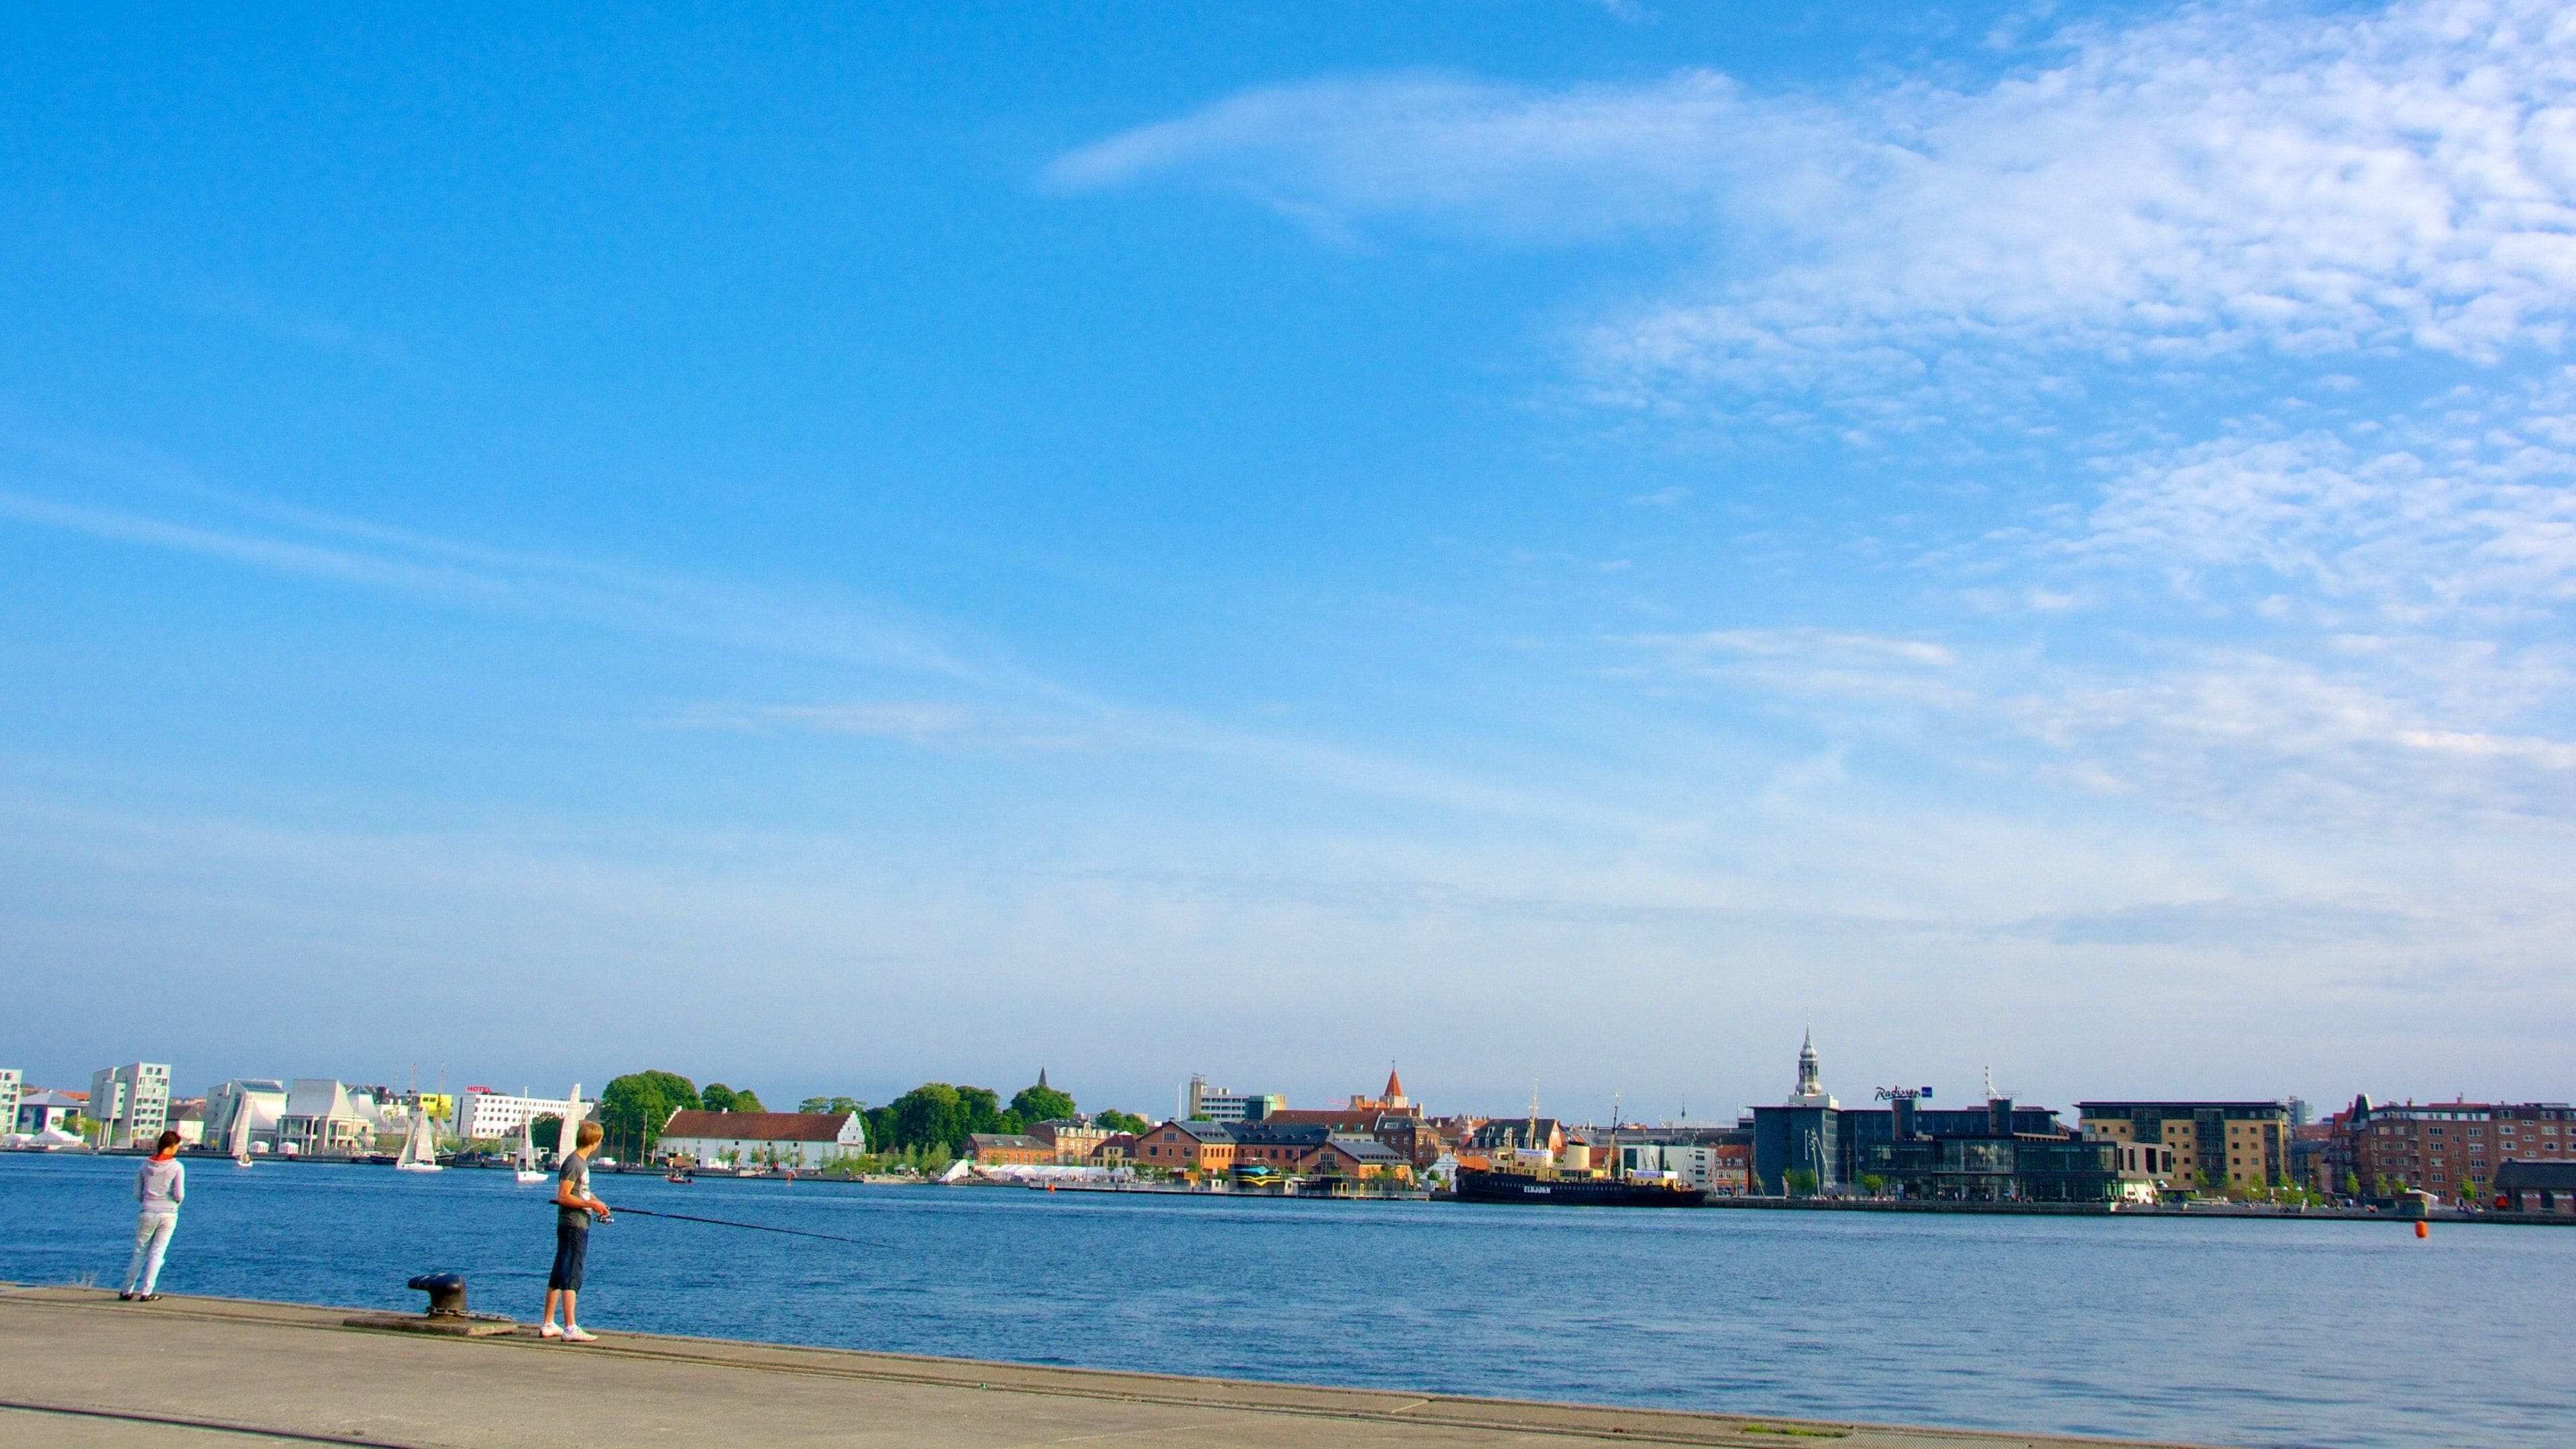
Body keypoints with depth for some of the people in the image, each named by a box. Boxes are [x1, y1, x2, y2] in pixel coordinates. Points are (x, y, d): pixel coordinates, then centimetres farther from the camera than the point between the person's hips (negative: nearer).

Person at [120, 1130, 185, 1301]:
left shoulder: (146, 1165, 3)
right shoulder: (176, 1167, -7)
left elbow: (137, 1193, 6)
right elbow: (179, 1195, -11)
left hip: (147, 1214, 3)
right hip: (168, 1215, -3)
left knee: (139, 1252, 13)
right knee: (157, 1253, 4)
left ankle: (127, 1291, 16)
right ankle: (146, 1293, 2)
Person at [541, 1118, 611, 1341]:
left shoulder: (582, 1163, 15)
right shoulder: (573, 1163, -14)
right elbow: (563, 1197, -19)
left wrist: (596, 1203, 12)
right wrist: (591, 1204, -18)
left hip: (580, 1226, 10)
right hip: (572, 1225, -10)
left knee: (558, 1276, 13)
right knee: (571, 1277, -11)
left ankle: (548, 1325, 19)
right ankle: (570, 1329, -12)